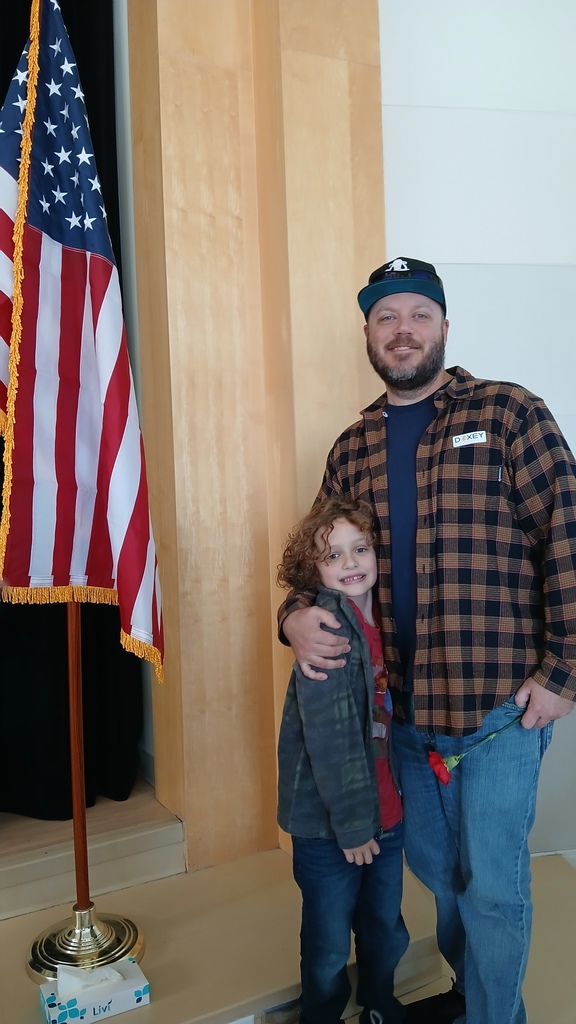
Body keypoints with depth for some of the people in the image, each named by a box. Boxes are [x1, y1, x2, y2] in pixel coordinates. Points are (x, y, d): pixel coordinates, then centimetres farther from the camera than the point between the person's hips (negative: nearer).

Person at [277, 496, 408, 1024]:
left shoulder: (384, 618, 1)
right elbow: (330, 735, -21)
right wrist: (351, 822, -18)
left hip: (387, 813, 7)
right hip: (329, 821, -6)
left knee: (386, 931, 24)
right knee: (329, 946, 12)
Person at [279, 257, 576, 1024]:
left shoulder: (507, 412, -7)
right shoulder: (351, 448, 7)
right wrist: (297, 616, -7)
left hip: (499, 701, -5)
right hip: (404, 705, 5)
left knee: (491, 882, 9)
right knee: (433, 864, 23)